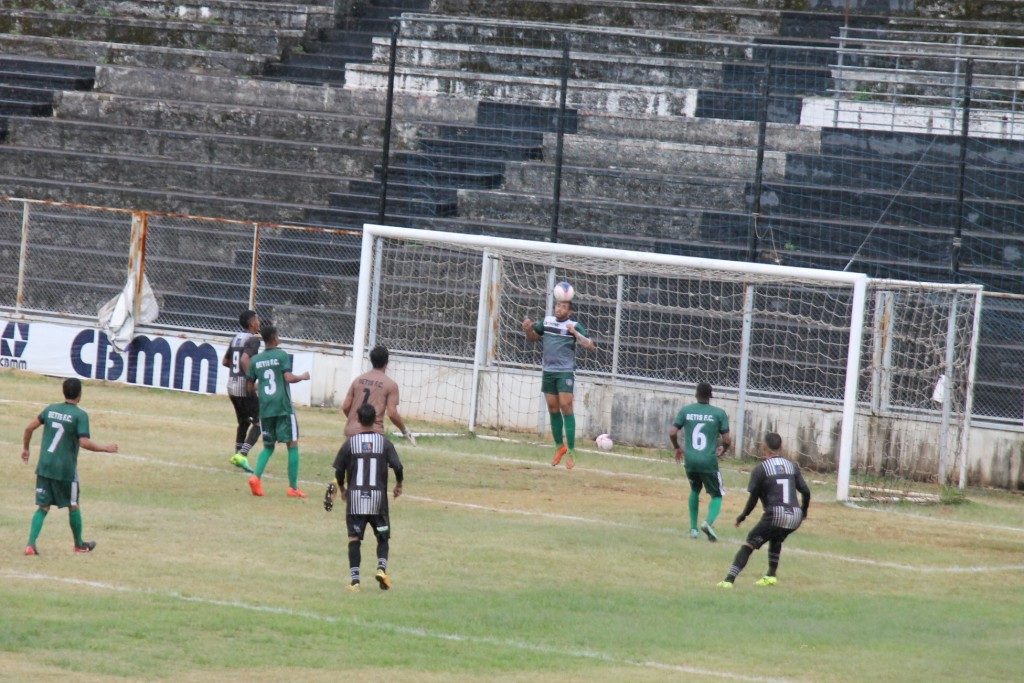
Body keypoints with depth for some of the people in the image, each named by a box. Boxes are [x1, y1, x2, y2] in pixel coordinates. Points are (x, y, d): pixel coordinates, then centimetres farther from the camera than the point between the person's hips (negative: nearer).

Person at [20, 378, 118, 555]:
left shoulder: (50, 409, 7)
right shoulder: (80, 415, -10)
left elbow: (30, 428, 10)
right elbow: (84, 442, -19)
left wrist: (25, 448, 25)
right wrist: (106, 449, -6)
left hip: (44, 467, 4)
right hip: (65, 469, -4)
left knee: (43, 507, 7)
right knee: (73, 506, 15)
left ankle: (31, 544, -9)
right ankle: (79, 545, 30)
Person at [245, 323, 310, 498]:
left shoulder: (256, 360, 9)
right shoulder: (282, 356, -4)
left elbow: (250, 386, 11)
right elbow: (288, 378, -16)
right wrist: (302, 377, 2)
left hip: (265, 409, 4)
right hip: (283, 407, -4)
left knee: (268, 446, 16)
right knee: (292, 444, 4)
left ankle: (256, 476, -9)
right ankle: (293, 487, 1)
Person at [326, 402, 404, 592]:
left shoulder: (350, 442, -1)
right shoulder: (384, 442, -1)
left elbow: (339, 470, 1)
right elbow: (397, 466, -7)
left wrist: (341, 488, 19)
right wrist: (399, 484, 12)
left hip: (355, 498, 0)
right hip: (378, 497, 0)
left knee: (354, 539, 3)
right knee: (383, 537, 14)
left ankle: (355, 579, -5)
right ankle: (382, 567, -8)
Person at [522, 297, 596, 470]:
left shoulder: (574, 326, -4)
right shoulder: (547, 321, 9)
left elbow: (591, 346, -12)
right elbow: (532, 338, 24)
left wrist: (575, 333, -23)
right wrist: (528, 329, 2)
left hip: (565, 372, -5)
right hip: (548, 371, 5)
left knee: (566, 407, -12)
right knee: (553, 409, 9)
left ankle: (571, 451, -10)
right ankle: (559, 446, 22)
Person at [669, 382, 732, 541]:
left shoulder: (686, 411, 2)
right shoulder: (719, 413, -3)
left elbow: (672, 432, 0)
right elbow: (727, 440, -5)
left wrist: (677, 448, 19)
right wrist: (723, 449, 18)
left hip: (690, 461, 3)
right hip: (709, 462, -3)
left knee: (695, 491, 28)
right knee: (717, 496, 10)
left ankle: (693, 528, 25)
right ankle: (709, 521, -20)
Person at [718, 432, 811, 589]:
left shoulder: (760, 469, 0)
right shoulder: (792, 466, 13)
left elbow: (753, 498, -1)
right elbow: (806, 492, 11)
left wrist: (742, 516, 14)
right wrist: (804, 511, 28)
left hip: (775, 515, -5)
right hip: (795, 517, 5)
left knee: (749, 544, -4)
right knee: (776, 538, 34)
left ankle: (729, 579, -19)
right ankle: (771, 576, 33)